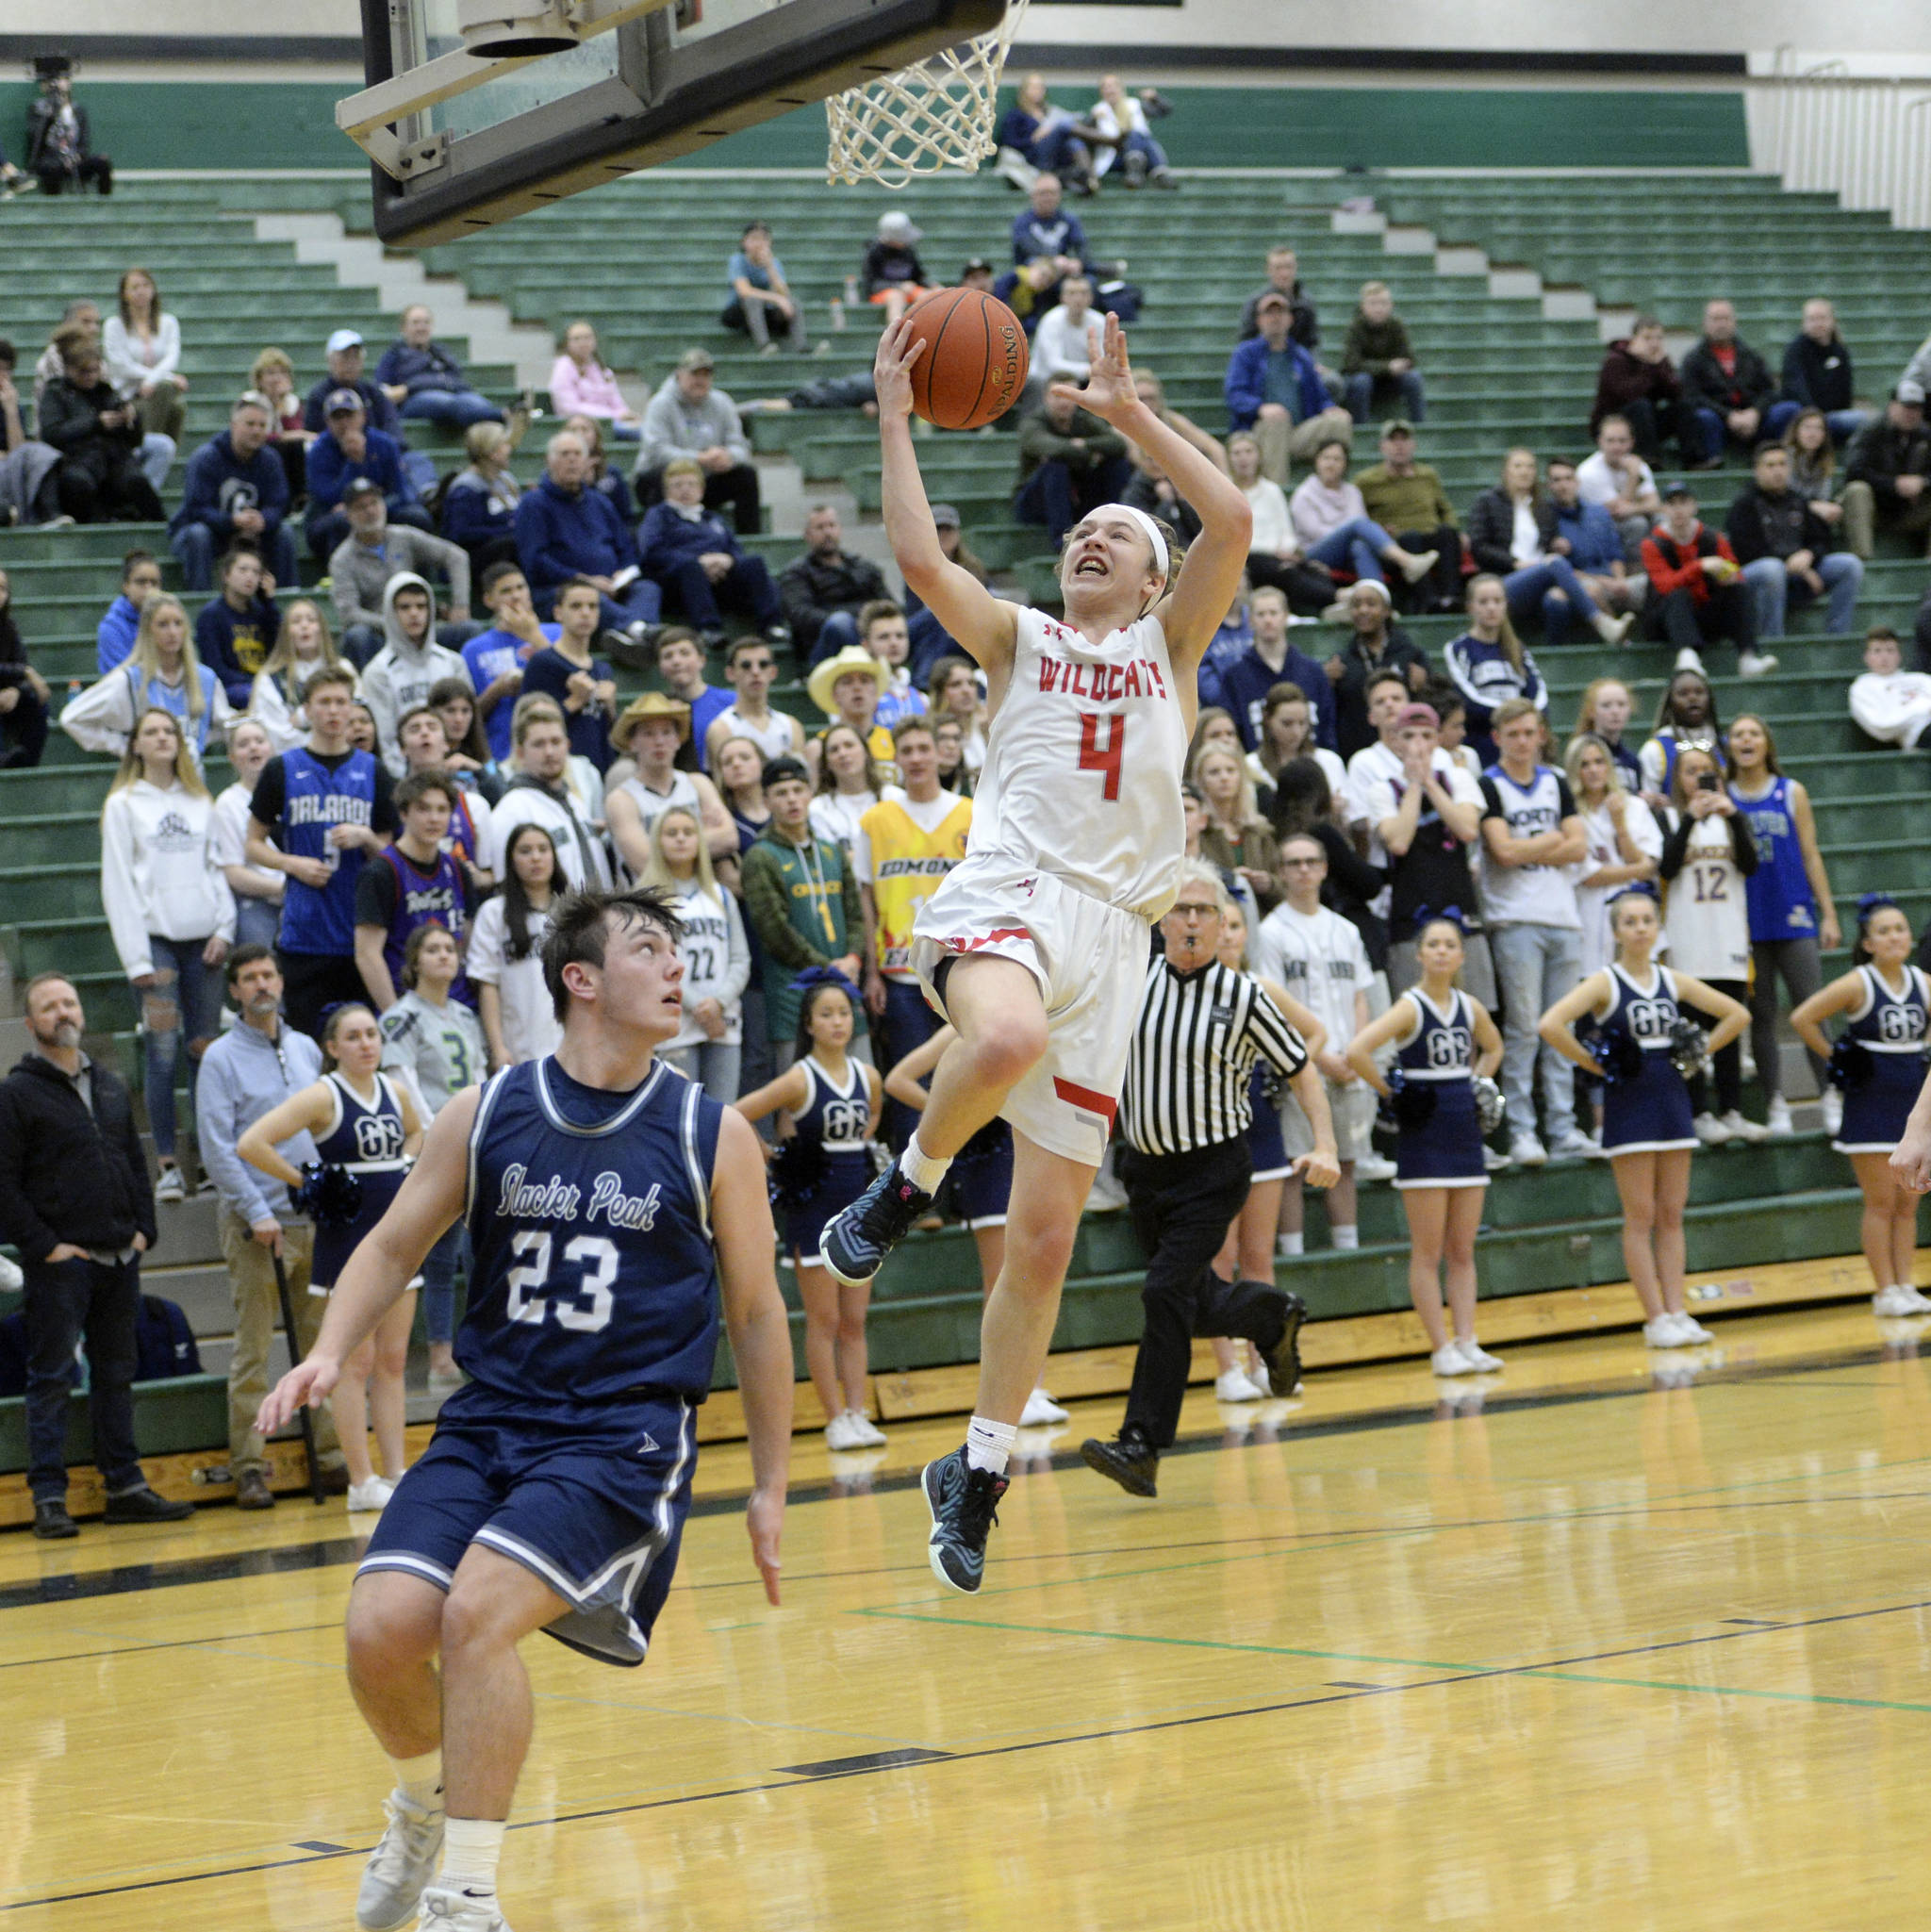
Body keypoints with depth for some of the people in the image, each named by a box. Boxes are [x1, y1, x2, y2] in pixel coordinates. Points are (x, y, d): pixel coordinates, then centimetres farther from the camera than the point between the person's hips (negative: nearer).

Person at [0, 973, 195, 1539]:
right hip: (59, 1263, -6)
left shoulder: (110, 1087, 15)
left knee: (116, 1375, 10)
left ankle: (125, 1487, 15)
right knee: (52, 1378, -4)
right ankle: (49, 1498, -2)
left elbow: (136, 1163, 20)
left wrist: (143, 1228, 7)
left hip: (119, 1259, 6)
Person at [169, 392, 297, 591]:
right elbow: (197, 509, -24)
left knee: (284, 532, -17)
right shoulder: (205, 458, -17)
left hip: (249, 535, 4)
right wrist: (234, 521, -42)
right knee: (198, 534, -36)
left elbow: (278, 506, -10)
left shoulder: (269, 460, -2)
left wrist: (262, 521, -35)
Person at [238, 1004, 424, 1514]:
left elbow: (415, 1133, 30)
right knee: (356, 1363, -4)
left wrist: (404, 1170, 12)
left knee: (393, 1360, 9)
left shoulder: (395, 1091, 7)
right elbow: (251, 1144, -19)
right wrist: (305, 1182, -13)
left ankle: (396, 1473, 13)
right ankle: (362, 1483, 0)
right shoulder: (323, 1097, -11)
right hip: (346, 1238, -6)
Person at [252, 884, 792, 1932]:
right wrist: (330, 1351, -6)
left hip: (625, 1434, -3)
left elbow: (755, 1314, 7)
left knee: (476, 1611, -26)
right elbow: (393, 1247, 13)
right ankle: (426, 1800, 21)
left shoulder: (713, 1136, 0)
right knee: (381, 1630, -15)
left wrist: (769, 1486, 8)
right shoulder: (485, 1115, 4)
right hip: (488, 1418, 3)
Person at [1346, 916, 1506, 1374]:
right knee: (1428, 1252, -2)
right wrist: (1390, 1093, -14)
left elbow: (1493, 1048, 28)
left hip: (1465, 1135, 6)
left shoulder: (1470, 1008, 7)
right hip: (1423, 1141, -6)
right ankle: (1441, 1349, 0)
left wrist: (1476, 1086, 13)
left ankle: (1466, 1342, 8)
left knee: (1462, 1251, 7)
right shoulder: (1410, 1008, -11)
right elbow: (1356, 1051, -23)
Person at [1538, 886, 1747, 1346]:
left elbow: (1736, 1015, 15)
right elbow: (1551, 1025, -21)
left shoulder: (1674, 981, 6)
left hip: (1672, 1101, 5)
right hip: (1628, 1105, -5)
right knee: (1641, 1218, -2)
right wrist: (1594, 1064, -14)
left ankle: (1676, 1312, 8)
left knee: (1671, 1216, 6)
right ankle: (1656, 1320, 0)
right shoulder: (1605, 983, -7)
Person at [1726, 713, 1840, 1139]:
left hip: (1793, 917, 0)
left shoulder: (1792, 793, 7)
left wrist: (1828, 915, 3)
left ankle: (1832, 1101, -1)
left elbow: (1810, 856, 6)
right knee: (1761, 1016, 3)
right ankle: (1776, 1106, 8)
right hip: (1748, 923, 1)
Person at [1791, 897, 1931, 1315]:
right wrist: (1834, 1057, -8)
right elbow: (1802, 1018, -11)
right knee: (1881, 1203, -2)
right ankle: (1886, 1293, 1)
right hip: (1870, 1104, -5)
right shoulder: (1858, 985, -11)